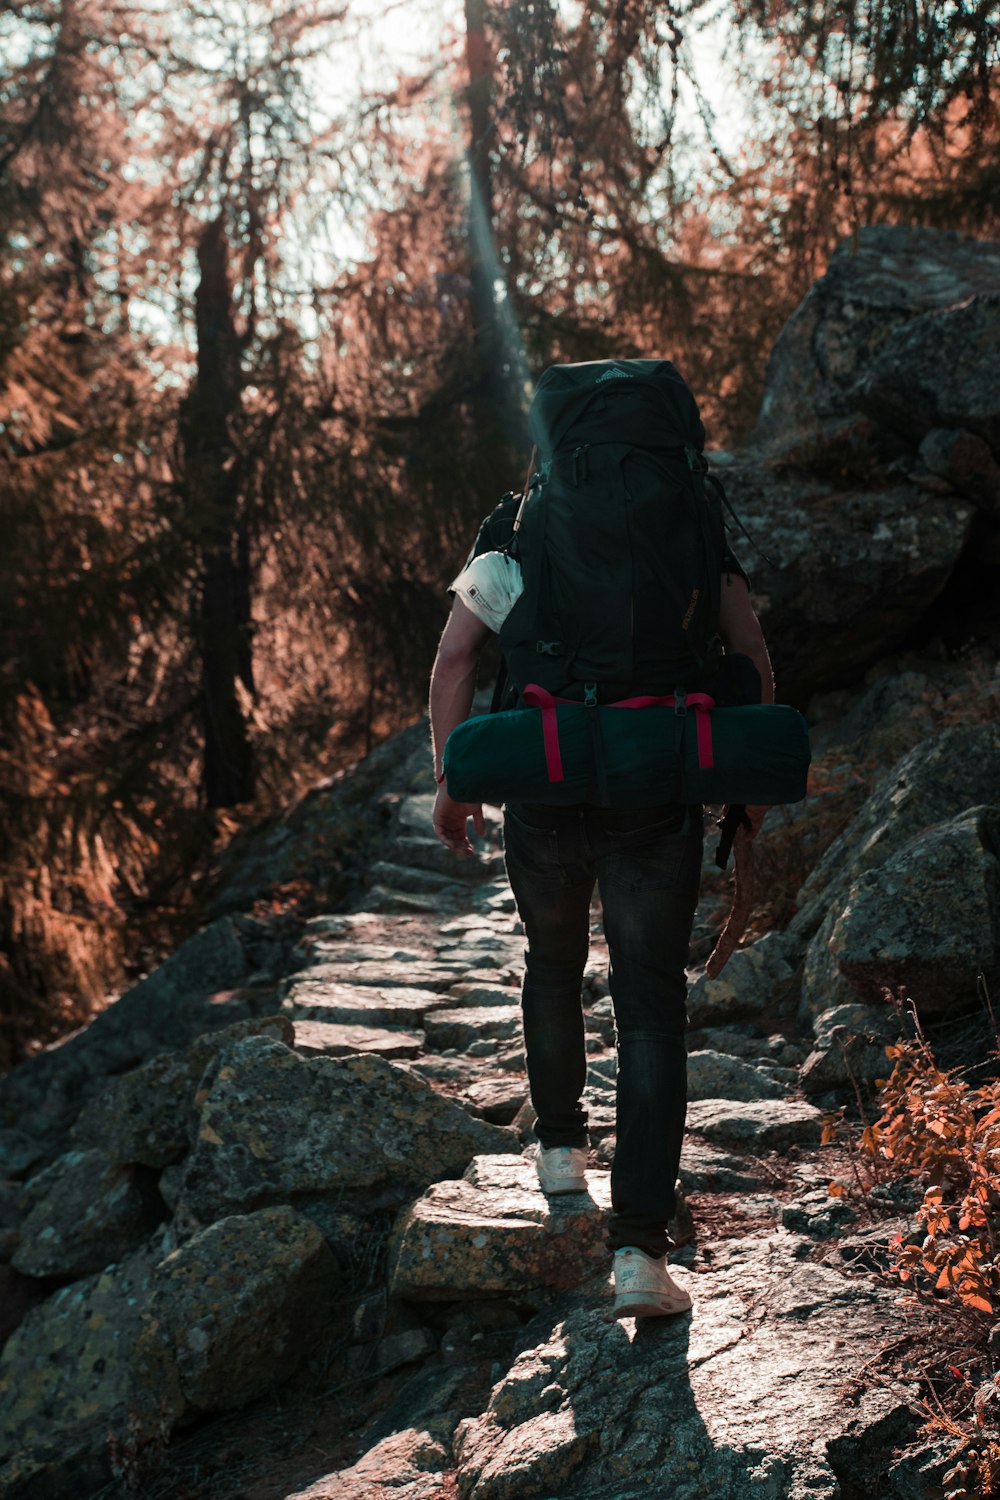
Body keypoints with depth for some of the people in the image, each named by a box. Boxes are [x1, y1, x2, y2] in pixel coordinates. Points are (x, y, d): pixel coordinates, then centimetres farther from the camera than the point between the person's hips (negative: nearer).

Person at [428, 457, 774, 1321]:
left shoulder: (515, 528, 5)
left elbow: (456, 656, -2)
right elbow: (752, 658, 3)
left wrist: (451, 781, 5)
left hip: (543, 795, 1)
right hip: (656, 805, -1)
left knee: (554, 966, 28)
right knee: (651, 1014, 2)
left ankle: (561, 1147, 44)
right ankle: (639, 1250, -5)